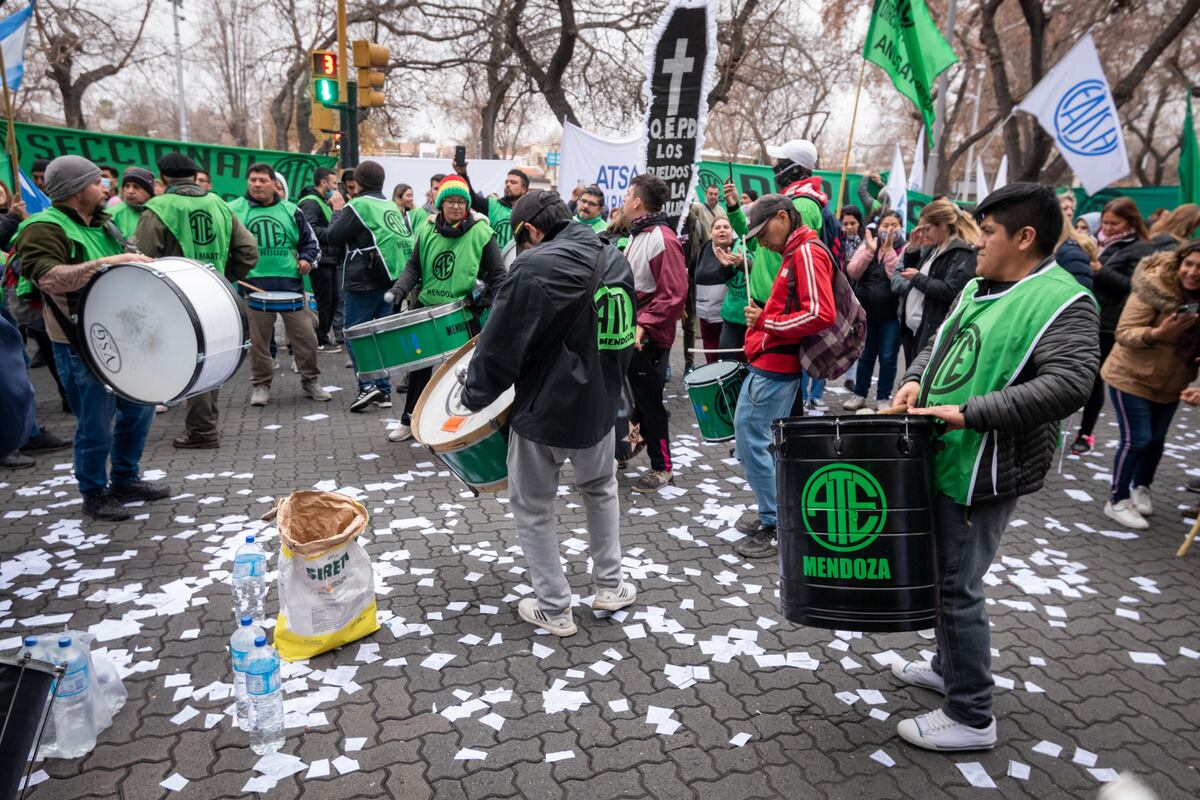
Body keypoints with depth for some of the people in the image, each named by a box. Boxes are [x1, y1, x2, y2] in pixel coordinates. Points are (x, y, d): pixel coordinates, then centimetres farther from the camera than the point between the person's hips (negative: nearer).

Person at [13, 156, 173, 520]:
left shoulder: (102, 223, 13)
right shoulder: (44, 228, -13)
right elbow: (48, 279, -30)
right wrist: (107, 262, -34)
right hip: (81, 346, -8)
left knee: (139, 409, 15)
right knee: (97, 425, 0)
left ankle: (126, 480, 32)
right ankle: (94, 494, 19)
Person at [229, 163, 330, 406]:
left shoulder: (291, 211, 10)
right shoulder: (234, 211, 6)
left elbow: (311, 242, 17)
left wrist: (307, 259, -2)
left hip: (290, 283, 1)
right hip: (254, 284, -1)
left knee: (306, 336, 2)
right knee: (259, 339, 5)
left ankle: (311, 381, 18)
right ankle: (261, 385, 19)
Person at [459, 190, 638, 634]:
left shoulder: (534, 267, -20)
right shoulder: (616, 260, 2)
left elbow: (501, 346, -18)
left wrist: (474, 397, -3)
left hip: (544, 410, -6)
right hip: (598, 405, 6)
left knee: (533, 510, 13)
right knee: (600, 489, 29)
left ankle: (554, 609, 22)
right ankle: (610, 586, 35)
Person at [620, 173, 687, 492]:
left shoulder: (663, 239, -15)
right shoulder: (637, 236, 15)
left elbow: (674, 294, -22)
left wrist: (643, 325, -26)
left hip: (648, 338, -9)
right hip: (629, 334, 9)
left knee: (648, 400, 1)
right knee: (632, 396, 16)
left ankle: (661, 466, 15)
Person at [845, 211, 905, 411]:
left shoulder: (904, 250, -3)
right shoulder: (868, 245, 6)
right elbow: (852, 272, -7)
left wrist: (888, 249, -19)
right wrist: (870, 250, -17)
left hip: (891, 314, -2)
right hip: (866, 312, 2)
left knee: (888, 358, 3)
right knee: (865, 355, 12)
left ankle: (883, 398, 15)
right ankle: (859, 394, 24)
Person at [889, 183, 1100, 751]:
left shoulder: (1064, 303, -15)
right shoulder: (978, 288, 12)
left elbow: (1067, 385, -27)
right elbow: (939, 342, 23)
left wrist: (969, 413, -29)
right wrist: (916, 379, 2)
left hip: (982, 471, -9)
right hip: (943, 459, 9)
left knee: (958, 585, -2)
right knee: (945, 572, 21)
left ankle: (971, 717, 14)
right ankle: (949, 667, 41)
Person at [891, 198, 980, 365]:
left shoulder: (963, 252, -11)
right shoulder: (933, 248, 16)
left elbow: (951, 292, -22)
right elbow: (908, 271, 23)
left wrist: (918, 278, -12)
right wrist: (912, 250, 7)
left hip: (934, 332, -9)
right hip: (911, 328, 9)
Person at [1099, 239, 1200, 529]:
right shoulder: (1154, 288, -22)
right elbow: (1124, 333, -24)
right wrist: (1158, 333, -40)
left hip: (1171, 383, 7)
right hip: (1132, 377, -6)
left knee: (1157, 438, 17)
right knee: (1136, 439, -7)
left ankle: (1141, 487, 39)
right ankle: (1117, 501, 7)